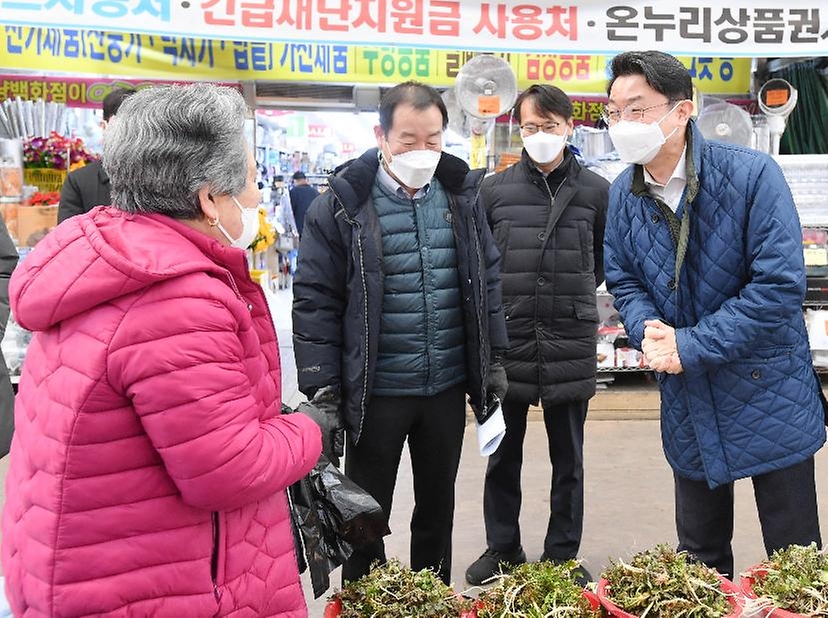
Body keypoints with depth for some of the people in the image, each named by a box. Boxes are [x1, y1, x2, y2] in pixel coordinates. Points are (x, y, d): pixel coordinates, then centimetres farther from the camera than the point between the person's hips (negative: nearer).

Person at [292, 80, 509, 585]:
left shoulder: (462, 196, 3)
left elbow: (488, 280, 12)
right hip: (376, 392, -4)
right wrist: (323, 392, -11)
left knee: (438, 506, 19)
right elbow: (316, 302, -9)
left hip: (448, 389, 4)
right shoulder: (342, 205, -9)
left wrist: (493, 362, 10)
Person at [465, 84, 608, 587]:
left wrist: (576, 292, 9)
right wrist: (500, 301, 3)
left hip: (571, 342, 0)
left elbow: (608, 260, 13)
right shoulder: (493, 190, 1)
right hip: (508, 341, 1)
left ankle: (563, 556, 26)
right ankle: (502, 549, 29)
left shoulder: (596, 191, 0)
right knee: (504, 455, 13)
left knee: (568, 459, 11)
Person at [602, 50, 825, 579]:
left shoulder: (752, 175, -18)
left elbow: (779, 286, -22)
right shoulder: (624, 194, -2)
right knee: (700, 555, 19)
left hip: (769, 397, -4)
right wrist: (648, 330, -16)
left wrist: (690, 346, -22)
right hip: (688, 407, 4)